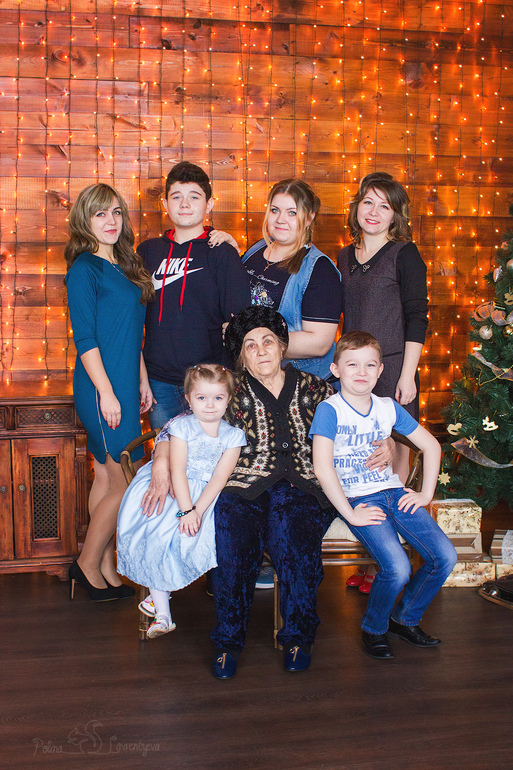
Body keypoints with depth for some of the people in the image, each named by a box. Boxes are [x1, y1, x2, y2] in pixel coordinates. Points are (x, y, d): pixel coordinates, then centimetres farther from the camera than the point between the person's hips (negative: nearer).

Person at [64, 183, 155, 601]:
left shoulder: (124, 267, 15)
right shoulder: (84, 269, -10)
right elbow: (85, 339, -14)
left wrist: (142, 381, 18)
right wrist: (107, 392, -17)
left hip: (124, 387, 8)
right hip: (102, 389, -8)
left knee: (107, 479, 13)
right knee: (127, 483, -5)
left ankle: (105, 569, 21)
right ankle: (88, 564, 11)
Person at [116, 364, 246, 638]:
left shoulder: (233, 435, 1)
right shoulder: (181, 425, -4)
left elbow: (220, 477, -8)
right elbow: (177, 471, -12)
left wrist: (197, 510, -21)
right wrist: (185, 510, -23)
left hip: (208, 496, 1)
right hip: (173, 492, -1)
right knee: (154, 538, -21)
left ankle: (159, 592, -3)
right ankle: (162, 612, -13)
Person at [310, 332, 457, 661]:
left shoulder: (389, 408, 7)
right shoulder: (329, 410, -9)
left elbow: (431, 445, 16)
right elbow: (322, 467, -19)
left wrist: (426, 494, 8)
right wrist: (350, 514, -19)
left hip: (395, 492, 6)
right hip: (358, 499, -5)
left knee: (445, 557, -9)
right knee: (398, 568, -25)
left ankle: (406, 618, 16)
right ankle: (374, 628, 5)